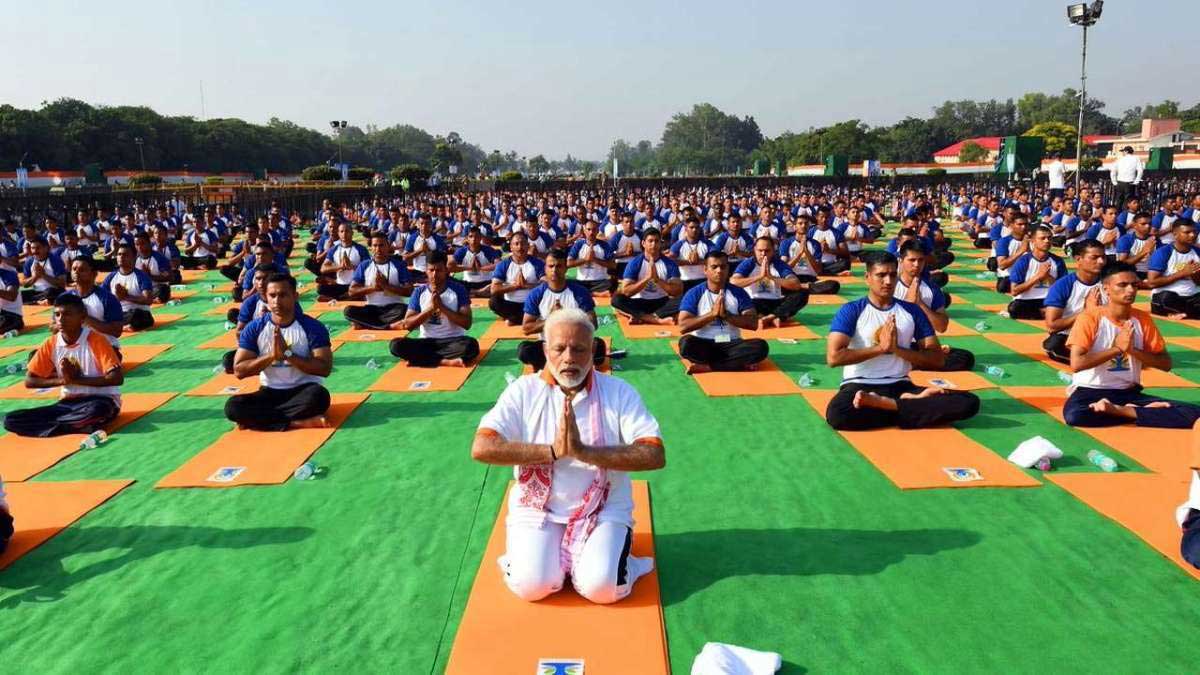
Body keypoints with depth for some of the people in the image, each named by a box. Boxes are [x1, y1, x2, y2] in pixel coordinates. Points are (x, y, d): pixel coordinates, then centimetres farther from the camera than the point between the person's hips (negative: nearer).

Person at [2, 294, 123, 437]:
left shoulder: (96, 340, -12)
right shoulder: (50, 344, 2)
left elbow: (117, 378, -19)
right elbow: (29, 381, 6)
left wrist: (77, 379, -18)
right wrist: (61, 380, -10)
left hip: (99, 400, -5)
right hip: (68, 403, 5)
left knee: (95, 410, -42)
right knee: (11, 420, -12)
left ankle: (48, 426, -15)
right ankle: (78, 424, -21)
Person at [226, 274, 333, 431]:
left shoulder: (313, 326, -8)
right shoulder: (254, 328, -2)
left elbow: (324, 368, -15)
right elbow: (239, 371, -5)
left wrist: (287, 354, -22)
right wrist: (271, 355, -19)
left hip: (303, 391, -2)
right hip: (270, 392, 2)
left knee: (318, 395, -37)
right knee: (233, 406, -25)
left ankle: (258, 417, -20)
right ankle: (299, 423, -26)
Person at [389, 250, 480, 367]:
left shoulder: (458, 289, -3)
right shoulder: (419, 291, 3)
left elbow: (467, 324, -9)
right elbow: (407, 325, -2)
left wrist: (442, 306, -17)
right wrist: (430, 308, -14)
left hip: (453, 341, -2)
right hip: (427, 341, 2)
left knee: (471, 345, -36)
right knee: (396, 345, -25)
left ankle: (420, 357, -24)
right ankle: (446, 361, -27)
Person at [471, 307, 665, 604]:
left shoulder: (619, 392, -5)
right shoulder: (524, 391, -4)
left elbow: (655, 456, -16)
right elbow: (481, 448, -15)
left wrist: (583, 451, -26)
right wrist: (553, 451, -23)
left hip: (603, 511, 0)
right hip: (537, 509, 1)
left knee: (601, 587, -23)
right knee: (531, 585, -21)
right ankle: (532, 552, 12)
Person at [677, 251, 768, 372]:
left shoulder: (738, 292, 3)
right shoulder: (694, 294, -2)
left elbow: (753, 324, -4)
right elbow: (683, 327, -12)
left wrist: (726, 315, -16)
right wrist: (712, 313, -18)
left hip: (731, 344, 2)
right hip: (704, 345, -2)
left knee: (761, 346, -27)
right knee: (686, 343, -35)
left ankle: (707, 366, -24)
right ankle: (740, 364, -24)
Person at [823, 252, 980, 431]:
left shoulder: (912, 311, 10)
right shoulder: (851, 310, 0)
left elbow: (938, 359, 6)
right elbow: (833, 357, -13)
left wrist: (896, 349, -9)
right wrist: (880, 347, -11)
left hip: (901, 386, 4)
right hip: (860, 386, -3)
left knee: (969, 402, -17)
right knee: (837, 414, -40)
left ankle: (886, 404, -16)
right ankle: (911, 402, -18)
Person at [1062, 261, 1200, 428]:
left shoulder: (1143, 319, 5)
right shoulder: (1090, 318, -10)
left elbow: (1166, 363, 6)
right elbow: (1076, 364, -19)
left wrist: (1133, 350, -11)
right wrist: (1118, 348, -16)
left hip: (1129, 392, 3)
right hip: (1091, 390, -3)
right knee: (1073, 414, -39)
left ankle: (1119, 411, -12)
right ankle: (1138, 410, -15)